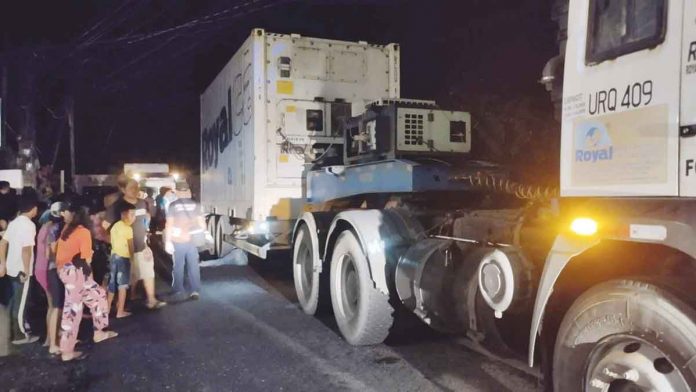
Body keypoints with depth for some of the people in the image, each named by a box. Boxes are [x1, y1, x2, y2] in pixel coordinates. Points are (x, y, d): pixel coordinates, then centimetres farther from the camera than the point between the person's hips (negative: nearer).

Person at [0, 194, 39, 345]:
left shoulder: (14, 222, 9)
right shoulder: (29, 225, -17)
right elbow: (26, 250, -24)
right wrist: (27, 270, -17)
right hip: (21, 270, -8)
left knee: (15, 300, 21)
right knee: (20, 302, 3)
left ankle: (13, 328, 34)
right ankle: (19, 335, 13)